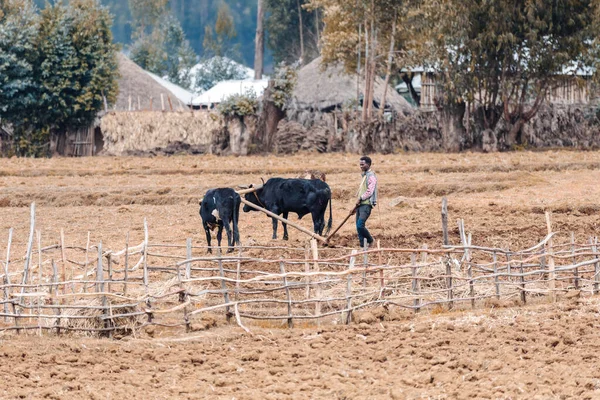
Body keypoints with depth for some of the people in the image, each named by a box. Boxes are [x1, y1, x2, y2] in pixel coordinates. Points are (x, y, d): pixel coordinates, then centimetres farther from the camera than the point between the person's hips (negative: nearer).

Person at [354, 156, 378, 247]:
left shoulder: (371, 176, -9)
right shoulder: (364, 176, 21)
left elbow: (369, 192, -17)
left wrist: (360, 198, -12)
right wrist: (357, 203, 22)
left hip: (366, 205, -9)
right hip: (360, 205, 9)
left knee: (360, 225, -19)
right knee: (358, 226, 4)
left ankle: (370, 240, -1)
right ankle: (362, 245, 7)